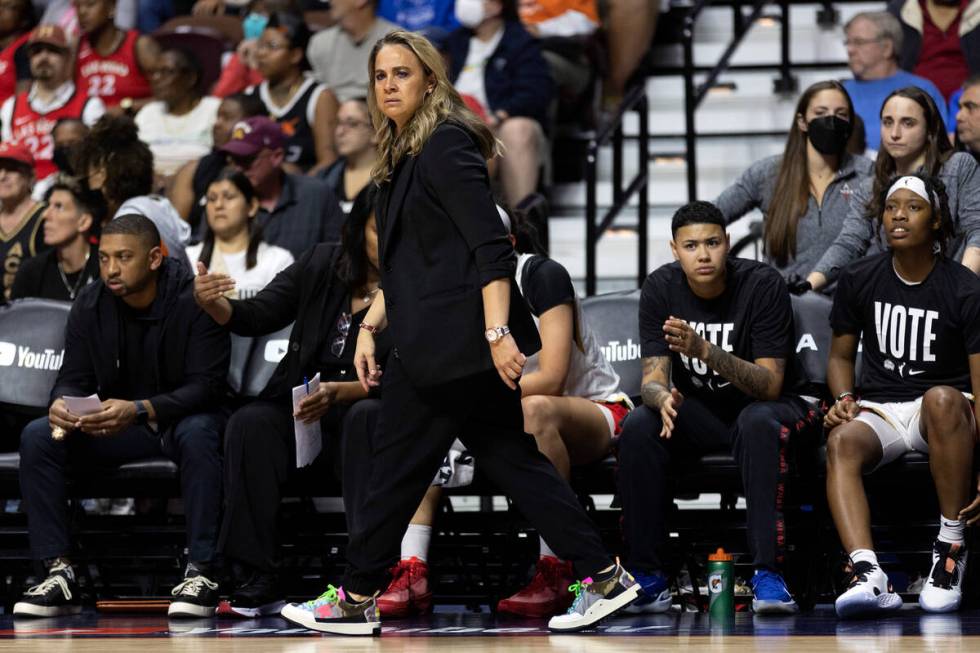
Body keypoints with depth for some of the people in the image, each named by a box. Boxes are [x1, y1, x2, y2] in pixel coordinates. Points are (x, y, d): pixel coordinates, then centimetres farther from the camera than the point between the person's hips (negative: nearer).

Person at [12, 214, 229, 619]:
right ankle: (59, 574, -20)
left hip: (181, 419, -4)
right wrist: (61, 404, -28)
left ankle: (200, 572, -35)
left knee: (198, 433, -40)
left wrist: (139, 411, -40)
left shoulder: (194, 301, -17)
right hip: (116, 425, 4)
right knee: (36, 437, -19)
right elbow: (74, 377, -1)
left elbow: (206, 387, -23)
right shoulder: (90, 305, -3)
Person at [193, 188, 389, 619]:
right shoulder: (321, 265, 8)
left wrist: (338, 393, -30)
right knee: (251, 423, -27)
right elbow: (256, 317, 5)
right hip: (299, 415, 3)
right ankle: (259, 581, -31)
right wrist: (212, 303, -17)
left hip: (361, 411, -3)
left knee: (369, 414, -36)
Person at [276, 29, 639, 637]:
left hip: (453, 341, -10)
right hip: (441, 342, 10)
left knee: (391, 466, -1)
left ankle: (357, 600, 9)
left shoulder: (446, 146, -11)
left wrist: (498, 332, -26)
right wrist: (370, 326, 16)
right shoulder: (407, 155, 19)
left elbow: (491, 246, -19)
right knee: (512, 458, 8)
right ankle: (604, 578, 8)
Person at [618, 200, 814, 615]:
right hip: (697, 411, 3)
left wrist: (707, 352, -40)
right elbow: (653, 378, -11)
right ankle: (648, 577, -21)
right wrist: (663, 398, -38)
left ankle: (767, 573, -38)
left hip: (760, 405, -3)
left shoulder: (762, 285, -18)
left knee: (758, 422, -38)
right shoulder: (660, 289, -8)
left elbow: (770, 385, -23)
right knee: (638, 427, -27)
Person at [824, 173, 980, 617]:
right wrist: (845, 399, -6)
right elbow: (841, 355, 18)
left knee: (942, 398, -39)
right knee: (841, 442, -33)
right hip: (878, 410, 3)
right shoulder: (858, 280, 5)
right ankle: (869, 576, -50)